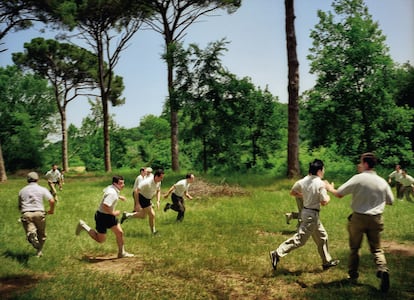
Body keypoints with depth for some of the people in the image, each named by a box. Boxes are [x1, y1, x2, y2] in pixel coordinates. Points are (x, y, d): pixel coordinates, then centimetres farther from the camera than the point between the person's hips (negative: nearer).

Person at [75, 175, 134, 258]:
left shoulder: (111, 188, 1)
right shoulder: (112, 193, -29)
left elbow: (105, 191, 25)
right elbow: (105, 206, -37)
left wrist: (119, 197, 22)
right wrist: (113, 213, -22)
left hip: (109, 216, 10)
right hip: (102, 217, -10)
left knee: (120, 233, 7)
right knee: (100, 240, 5)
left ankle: (122, 253, 21)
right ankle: (83, 226, 17)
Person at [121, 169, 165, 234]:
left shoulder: (159, 182, -9)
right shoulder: (147, 182, -32)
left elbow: (158, 191, 10)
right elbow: (136, 191, -29)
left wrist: (158, 201, -3)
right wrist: (137, 204, -28)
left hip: (148, 199, 9)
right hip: (142, 198, -8)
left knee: (143, 216, 18)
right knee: (152, 214, -7)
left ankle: (126, 215, 32)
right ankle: (153, 231, 11)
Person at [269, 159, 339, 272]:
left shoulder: (303, 181, 1)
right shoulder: (320, 183, -18)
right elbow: (324, 202, -16)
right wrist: (329, 196, 3)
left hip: (305, 211, 9)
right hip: (312, 214, -9)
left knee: (322, 236, 21)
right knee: (299, 239, -4)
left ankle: (327, 261, 34)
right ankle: (277, 254, -7)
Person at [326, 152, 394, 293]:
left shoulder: (358, 178, -12)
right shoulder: (382, 182, 0)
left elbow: (339, 194, -11)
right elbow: (390, 201, 12)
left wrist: (330, 188, 9)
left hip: (358, 218, -2)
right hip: (376, 219, 3)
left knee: (354, 248, 16)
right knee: (376, 248, 14)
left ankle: (353, 275, 24)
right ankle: (383, 270, -11)